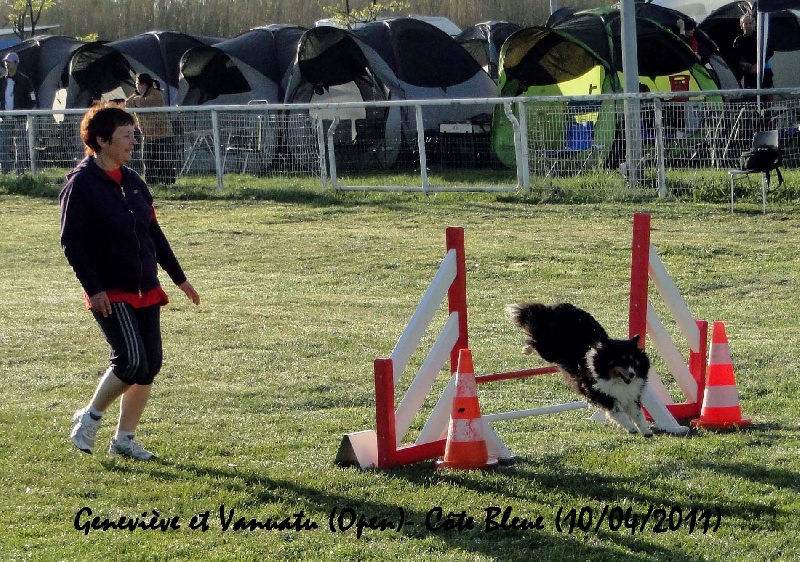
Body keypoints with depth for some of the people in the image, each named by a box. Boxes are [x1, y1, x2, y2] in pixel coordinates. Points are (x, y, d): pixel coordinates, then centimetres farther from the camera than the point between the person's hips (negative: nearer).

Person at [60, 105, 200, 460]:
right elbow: (71, 241, -13)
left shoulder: (132, 181, 13)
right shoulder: (81, 184, -9)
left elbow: (153, 233, 21)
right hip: (109, 293, -8)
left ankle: (125, 438, 16)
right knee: (131, 361, -19)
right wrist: (93, 288, -20)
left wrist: (179, 278, 21)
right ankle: (89, 419, 4)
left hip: (146, 290, 8)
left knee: (150, 366, 4)